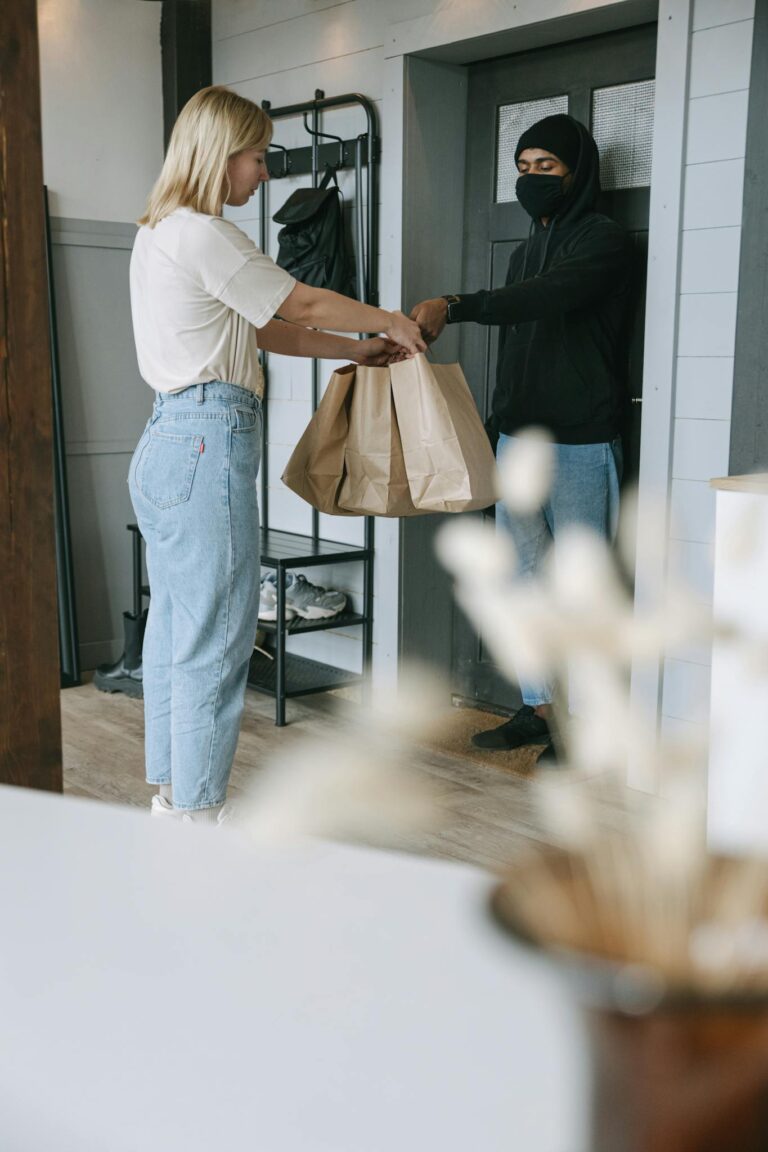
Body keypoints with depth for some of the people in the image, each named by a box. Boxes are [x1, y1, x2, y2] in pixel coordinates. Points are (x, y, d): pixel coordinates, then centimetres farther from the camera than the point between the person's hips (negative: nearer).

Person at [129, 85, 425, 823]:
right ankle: (197, 816, 2)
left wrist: (360, 348, 21)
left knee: (175, 632, 13)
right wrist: (391, 324, 12)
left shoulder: (159, 232, 20)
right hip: (207, 441, -11)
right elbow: (303, 306, -3)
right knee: (212, 644, -5)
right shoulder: (203, 235, -11)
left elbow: (264, 330, 21)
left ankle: (170, 799, 23)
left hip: (167, 444, 11)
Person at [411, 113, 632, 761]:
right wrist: (495, 426, 19)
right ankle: (538, 708, 21)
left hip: (580, 446, -8)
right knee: (526, 581, 10)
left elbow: (549, 297, -25)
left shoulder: (604, 241, -6)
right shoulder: (526, 252, 19)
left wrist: (455, 307, -34)